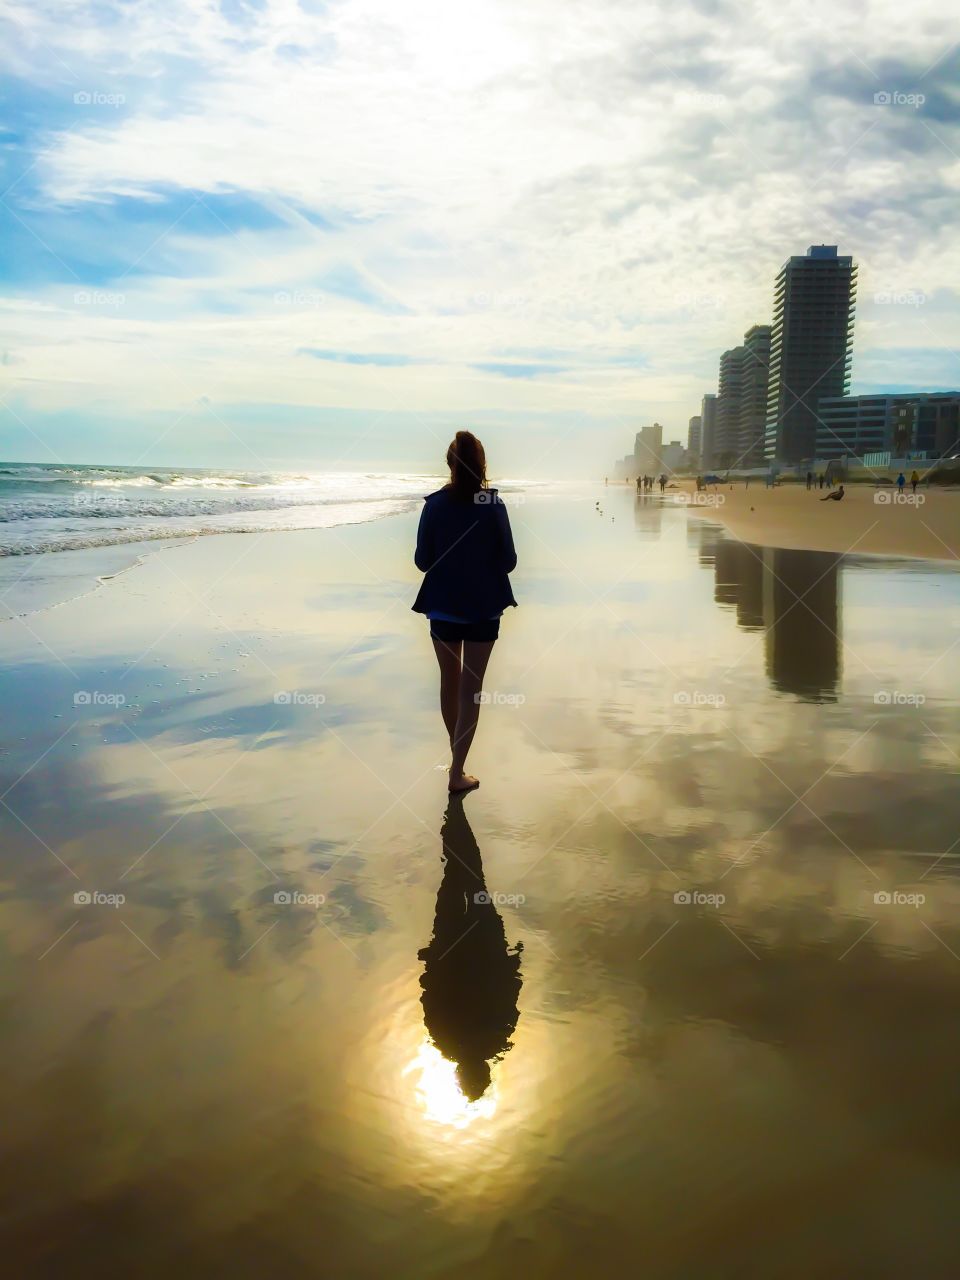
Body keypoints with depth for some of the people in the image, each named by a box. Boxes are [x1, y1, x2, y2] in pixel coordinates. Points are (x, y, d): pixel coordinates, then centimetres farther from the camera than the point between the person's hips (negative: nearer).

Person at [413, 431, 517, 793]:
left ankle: (457, 754, 36)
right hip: (483, 607, -1)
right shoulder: (494, 505, -10)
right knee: (471, 687, 4)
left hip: (443, 605, 2)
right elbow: (508, 561, -7)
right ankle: (457, 771, 1)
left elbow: (421, 561, -4)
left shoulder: (435, 504, -7)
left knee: (449, 681, 19)